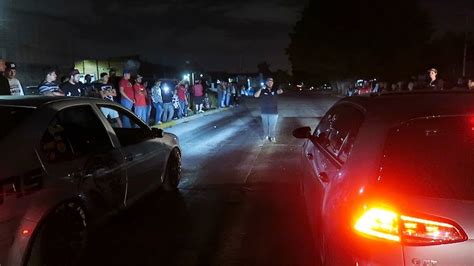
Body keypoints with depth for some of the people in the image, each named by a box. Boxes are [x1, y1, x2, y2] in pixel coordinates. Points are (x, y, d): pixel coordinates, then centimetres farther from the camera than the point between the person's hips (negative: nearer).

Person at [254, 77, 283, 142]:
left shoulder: (275, 90, -4)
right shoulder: (263, 91, -2)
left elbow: (281, 91, -24)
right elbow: (256, 95, -14)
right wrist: (261, 89, -20)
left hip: (273, 112, -1)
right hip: (264, 112, 1)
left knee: (272, 126, 5)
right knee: (265, 125, 15)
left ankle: (272, 137, 21)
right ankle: (266, 135, 33)